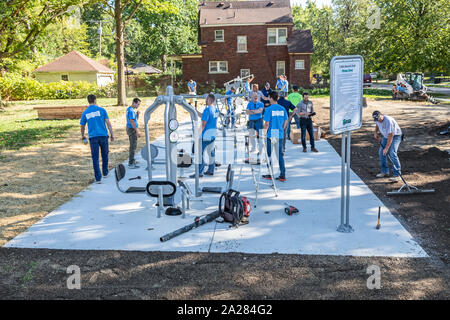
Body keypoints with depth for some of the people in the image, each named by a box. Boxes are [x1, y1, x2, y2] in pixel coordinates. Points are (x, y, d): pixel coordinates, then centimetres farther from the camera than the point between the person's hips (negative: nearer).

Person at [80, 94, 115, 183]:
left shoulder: (85, 113, 5)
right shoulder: (101, 110, 0)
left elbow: (82, 127, 14)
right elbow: (108, 123, -3)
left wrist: (82, 136, 31)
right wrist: (112, 134, 2)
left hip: (93, 137, 1)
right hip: (103, 136, 0)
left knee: (95, 158, 3)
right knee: (105, 155, 17)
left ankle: (98, 178, 0)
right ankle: (105, 173, 30)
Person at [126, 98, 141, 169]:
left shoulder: (129, 109, 15)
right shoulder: (131, 110, -17)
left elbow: (136, 119, 20)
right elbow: (132, 122, -22)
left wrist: (137, 114, 2)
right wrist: (137, 131, -22)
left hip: (130, 129, 11)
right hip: (132, 129, -11)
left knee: (133, 146, 18)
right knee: (133, 146, -8)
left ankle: (131, 161, 27)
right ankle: (131, 164, -6)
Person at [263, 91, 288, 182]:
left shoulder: (269, 109, -11)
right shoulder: (282, 109, 4)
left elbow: (267, 123, -13)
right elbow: (286, 122, 9)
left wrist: (264, 132, -1)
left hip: (271, 135, -5)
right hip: (280, 135, 5)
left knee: (269, 155, 9)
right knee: (280, 155, 9)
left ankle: (270, 174, 16)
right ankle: (282, 175, 6)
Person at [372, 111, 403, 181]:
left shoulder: (388, 121, -33)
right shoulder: (377, 120, -9)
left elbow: (391, 136, -32)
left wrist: (386, 148, -31)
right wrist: (375, 132, 5)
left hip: (395, 136, -8)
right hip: (386, 136, 8)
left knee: (392, 154, -22)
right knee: (381, 152, 4)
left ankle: (397, 174, -19)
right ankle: (385, 172, 18)